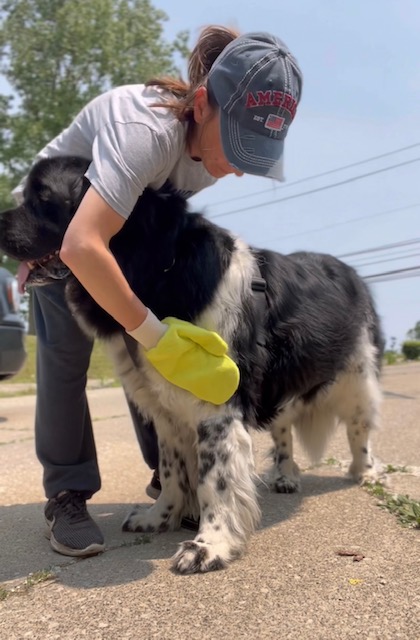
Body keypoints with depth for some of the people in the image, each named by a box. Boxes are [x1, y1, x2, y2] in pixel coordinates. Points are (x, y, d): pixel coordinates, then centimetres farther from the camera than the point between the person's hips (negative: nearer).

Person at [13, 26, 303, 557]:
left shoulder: (215, 137, -19)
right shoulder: (146, 129, -42)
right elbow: (81, 246, -53)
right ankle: (66, 497, -4)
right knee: (66, 354, -16)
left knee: (143, 351, -2)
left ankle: (167, 474, 11)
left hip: (129, 226, 6)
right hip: (57, 223, -5)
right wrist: (154, 334, -48)